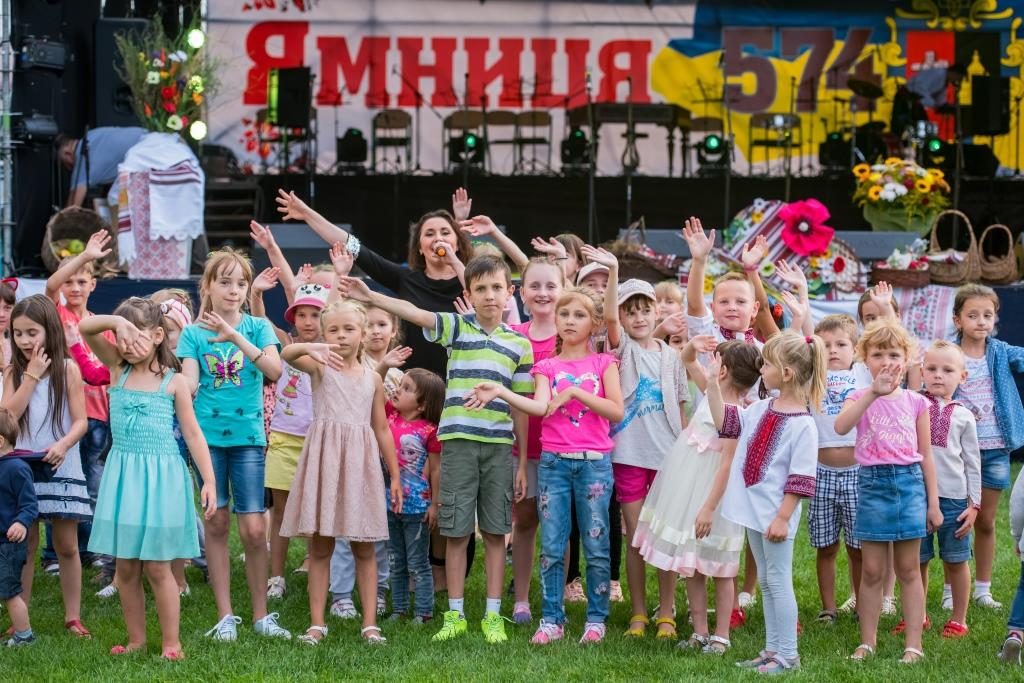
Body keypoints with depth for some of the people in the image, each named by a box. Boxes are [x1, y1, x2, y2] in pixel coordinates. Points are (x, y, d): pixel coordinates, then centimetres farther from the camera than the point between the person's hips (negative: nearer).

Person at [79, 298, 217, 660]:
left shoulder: (174, 382, -4)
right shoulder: (118, 368, 5)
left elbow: (193, 434, -2)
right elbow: (85, 328, -5)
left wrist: (209, 480, -6)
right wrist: (117, 322, -24)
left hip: (160, 477, -4)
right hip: (122, 475, 4)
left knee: (157, 567, -1)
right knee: (126, 568, 8)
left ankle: (171, 642, 8)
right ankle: (136, 639, 18)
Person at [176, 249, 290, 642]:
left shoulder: (257, 327, 3)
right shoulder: (194, 333, 3)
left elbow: (274, 370, -13)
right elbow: (188, 383, -6)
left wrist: (235, 337, -23)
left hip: (248, 435, 0)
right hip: (208, 435, 0)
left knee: (254, 528, -5)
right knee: (217, 522, 3)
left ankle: (261, 616, 7)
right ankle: (225, 616, 11)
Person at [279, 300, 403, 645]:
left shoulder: (372, 378, 10)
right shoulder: (320, 367, 1)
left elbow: (382, 429, 13)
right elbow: (287, 354, -21)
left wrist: (395, 476, 11)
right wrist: (310, 348, -43)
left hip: (360, 461, 2)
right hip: (324, 459, -2)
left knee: (364, 549, 4)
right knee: (320, 546, 2)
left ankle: (369, 622, 8)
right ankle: (317, 623, 6)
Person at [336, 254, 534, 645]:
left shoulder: (519, 345, 8)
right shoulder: (457, 328, 4)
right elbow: (415, 313, -13)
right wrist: (371, 298, -29)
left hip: (499, 444, 1)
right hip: (458, 440, -1)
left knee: (495, 532, 4)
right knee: (456, 531, 2)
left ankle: (493, 615, 12)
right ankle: (455, 614, 11)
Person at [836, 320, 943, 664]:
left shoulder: (915, 402, 4)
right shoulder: (860, 398, 1)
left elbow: (925, 455, 7)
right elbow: (841, 426, -23)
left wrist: (933, 502, 5)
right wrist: (873, 393, -31)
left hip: (909, 484, 1)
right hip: (872, 484, -1)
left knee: (908, 570, 5)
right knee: (871, 571, 5)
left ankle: (914, 644, 8)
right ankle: (867, 642, 13)